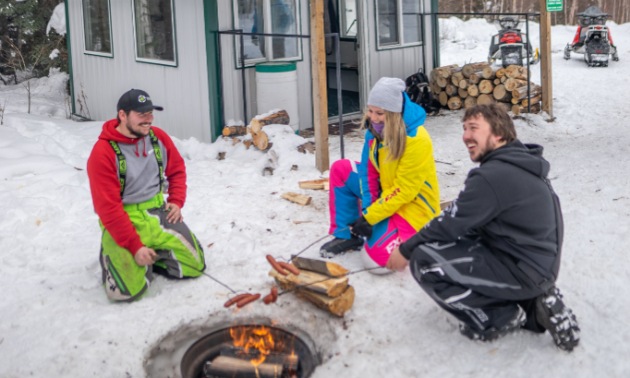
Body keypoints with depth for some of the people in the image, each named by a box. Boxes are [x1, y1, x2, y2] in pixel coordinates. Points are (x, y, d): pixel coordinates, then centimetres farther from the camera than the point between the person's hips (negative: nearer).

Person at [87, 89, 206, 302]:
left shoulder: (158, 137, 0)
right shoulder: (103, 153, -17)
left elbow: (177, 170, 18)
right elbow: (109, 209, -19)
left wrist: (176, 202, 1)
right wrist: (135, 247, -22)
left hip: (158, 214, 5)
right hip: (123, 221, -5)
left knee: (195, 266, -1)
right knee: (128, 290, -20)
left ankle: (152, 255, 21)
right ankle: (111, 255, 13)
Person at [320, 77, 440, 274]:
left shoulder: (417, 140, -29)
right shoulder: (375, 130, -7)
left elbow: (403, 191, -26)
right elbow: (369, 171, -2)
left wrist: (369, 217, -23)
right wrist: (367, 210, -13)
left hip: (414, 204, -8)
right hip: (385, 194, 8)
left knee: (376, 257, -23)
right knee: (340, 169, -5)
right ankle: (346, 236, 4)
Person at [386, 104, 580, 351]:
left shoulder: (493, 176, -21)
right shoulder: (523, 164, 9)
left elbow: (449, 225, -15)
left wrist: (406, 250, -1)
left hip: (522, 273, -9)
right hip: (542, 265, 10)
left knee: (424, 260, -13)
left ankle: (497, 320, -3)